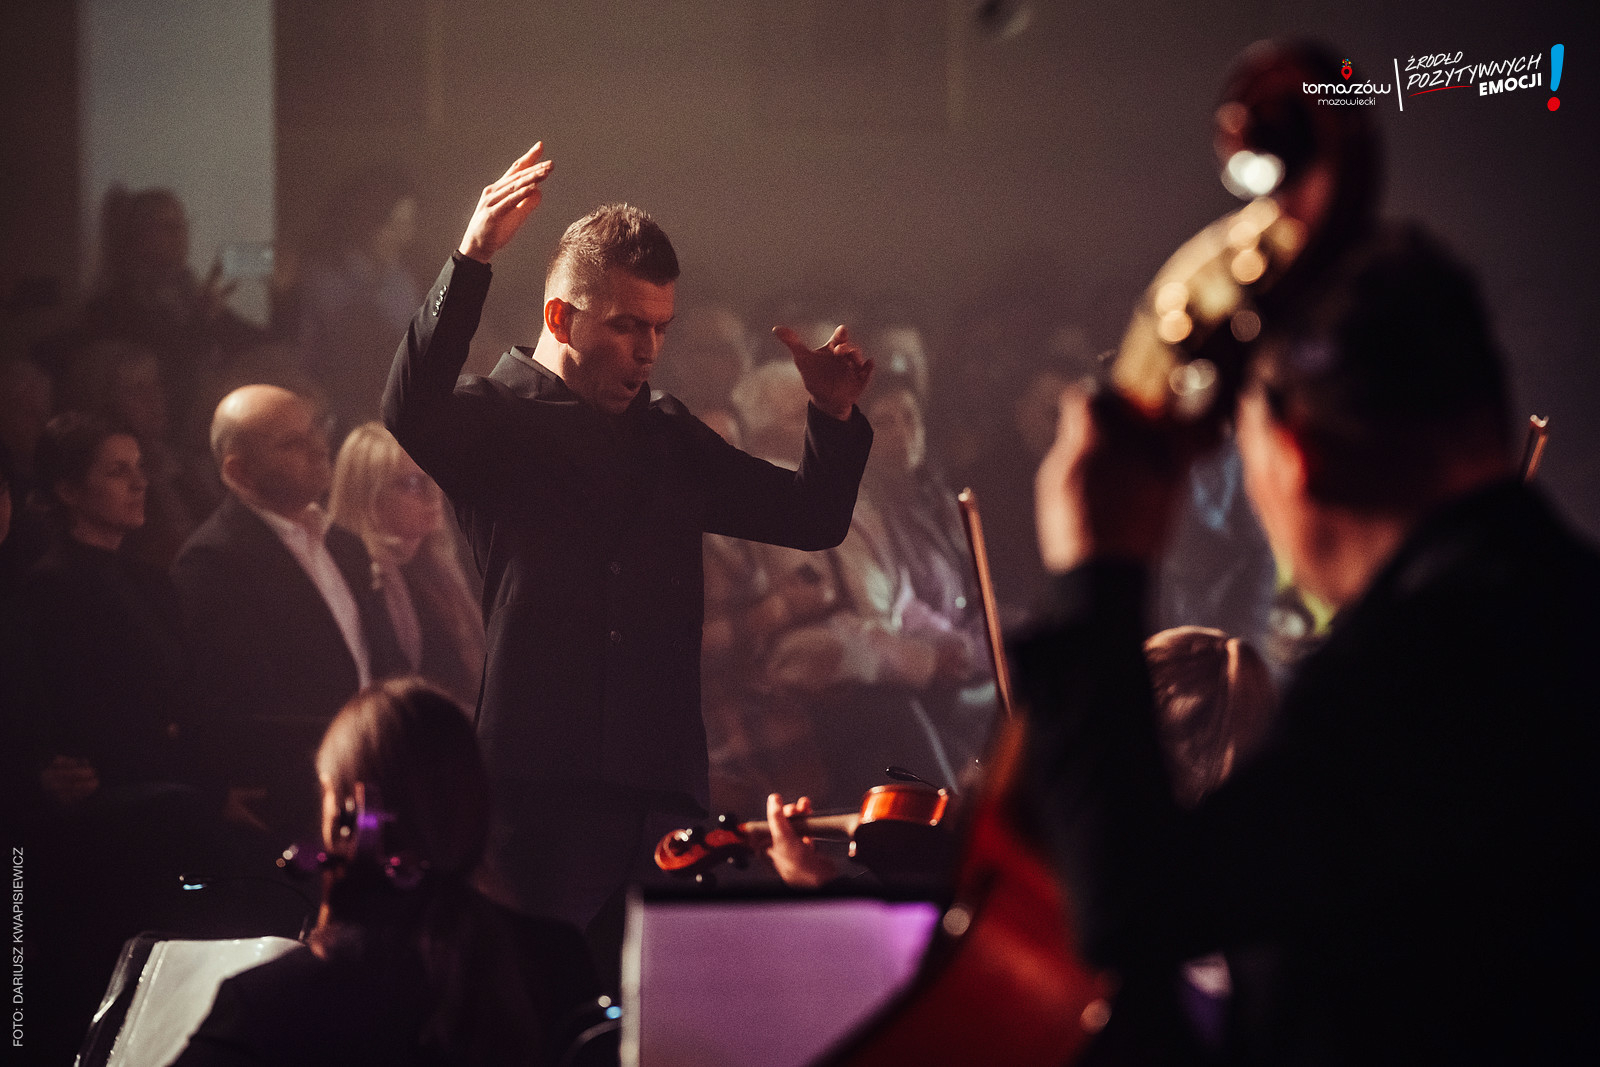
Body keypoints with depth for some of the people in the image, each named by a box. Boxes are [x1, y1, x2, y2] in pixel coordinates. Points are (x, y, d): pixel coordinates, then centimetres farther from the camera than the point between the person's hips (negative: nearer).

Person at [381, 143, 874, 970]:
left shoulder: (668, 437, 21)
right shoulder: (494, 419, 4)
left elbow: (813, 518, 24)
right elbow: (409, 412, -20)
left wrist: (834, 416, 4)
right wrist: (472, 260, -31)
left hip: (661, 793, 5)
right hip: (538, 791, -5)